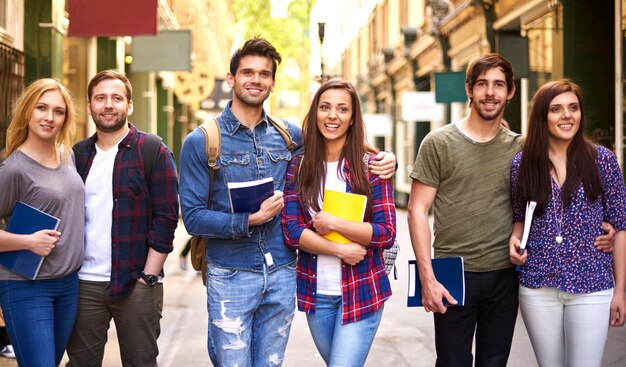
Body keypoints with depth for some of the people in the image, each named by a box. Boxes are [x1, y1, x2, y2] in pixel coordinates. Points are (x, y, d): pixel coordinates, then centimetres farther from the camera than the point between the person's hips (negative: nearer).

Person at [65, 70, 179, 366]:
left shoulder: (154, 152, -2)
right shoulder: (78, 155, 12)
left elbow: (166, 217, -6)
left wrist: (148, 277, -11)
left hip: (135, 285, -4)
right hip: (83, 283, 4)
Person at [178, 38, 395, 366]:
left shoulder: (291, 135, 6)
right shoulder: (201, 141, -4)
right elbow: (193, 217, -8)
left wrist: (378, 161, 2)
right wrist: (251, 219, -19)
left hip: (282, 276, 4)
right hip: (230, 277, -3)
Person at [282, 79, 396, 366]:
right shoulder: (298, 167, 2)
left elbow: (386, 234, -9)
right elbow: (292, 231, -5)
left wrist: (333, 223, -18)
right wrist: (340, 250, -16)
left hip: (361, 291, -3)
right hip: (315, 292, 3)